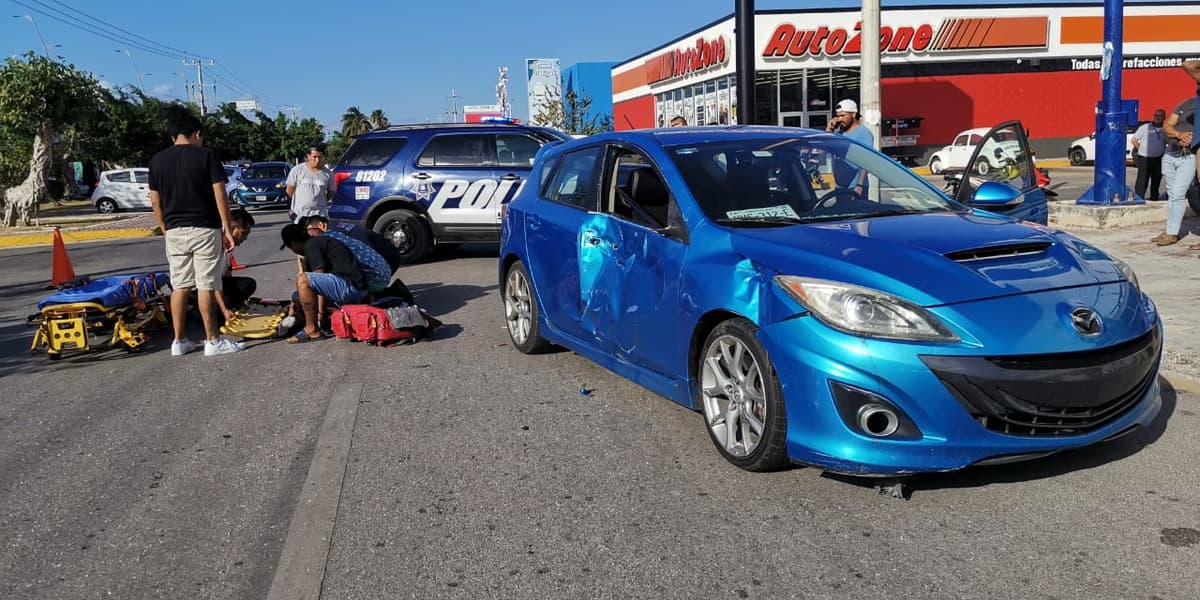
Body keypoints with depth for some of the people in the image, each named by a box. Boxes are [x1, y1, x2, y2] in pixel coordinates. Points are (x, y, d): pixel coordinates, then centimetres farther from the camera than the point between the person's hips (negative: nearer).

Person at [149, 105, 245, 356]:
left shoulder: (157, 161, 6)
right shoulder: (206, 156, -6)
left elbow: (155, 201, 8)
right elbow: (220, 196, -10)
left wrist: (165, 230, 18)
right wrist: (227, 229, -6)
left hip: (175, 231, 4)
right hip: (204, 229, -4)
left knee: (179, 286, 9)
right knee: (206, 286, -1)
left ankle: (179, 341, 13)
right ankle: (212, 341, 3)